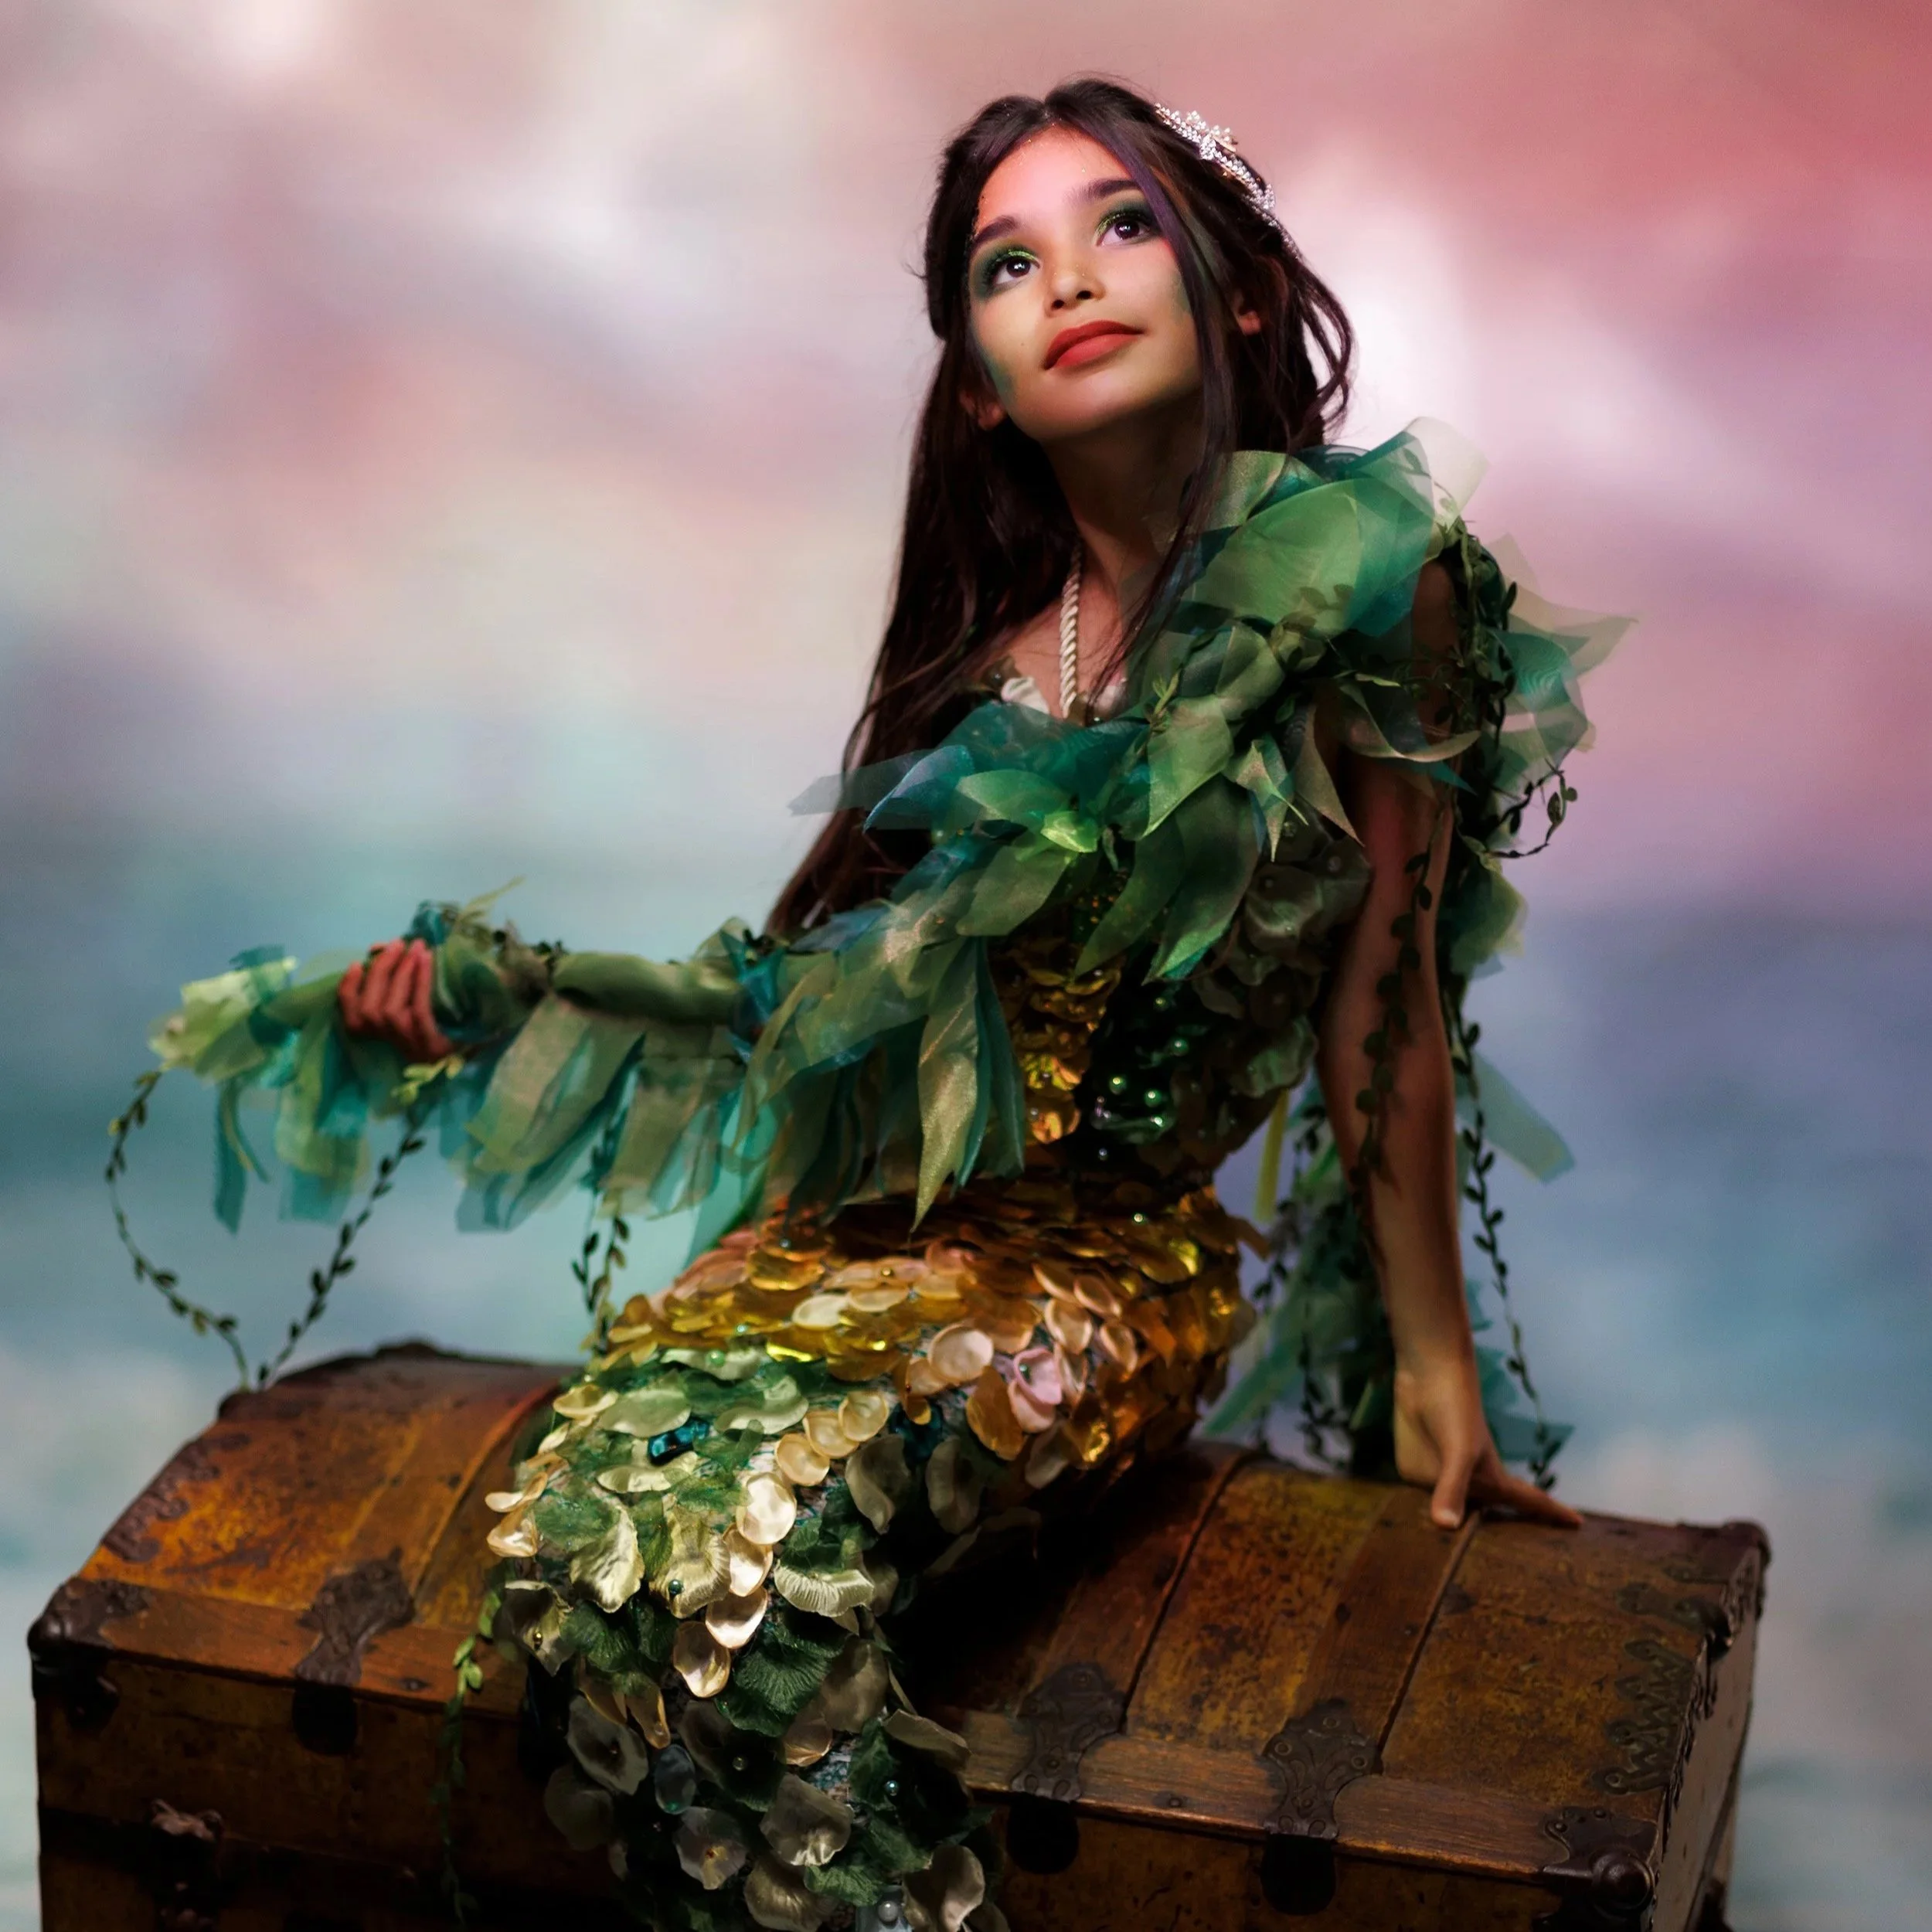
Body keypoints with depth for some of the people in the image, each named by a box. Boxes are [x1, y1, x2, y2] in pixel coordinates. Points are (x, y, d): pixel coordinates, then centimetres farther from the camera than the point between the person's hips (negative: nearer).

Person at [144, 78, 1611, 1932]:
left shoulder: (1363, 586, -2)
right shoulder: (990, 646, 13)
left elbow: (1387, 1015, 0)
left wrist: (1435, 1368, 4)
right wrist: (488, 990, 10)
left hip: (1103, 1252, -5)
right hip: (863, 1213, 5)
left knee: (757, 1539, -31)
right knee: (594, 1508, -24)